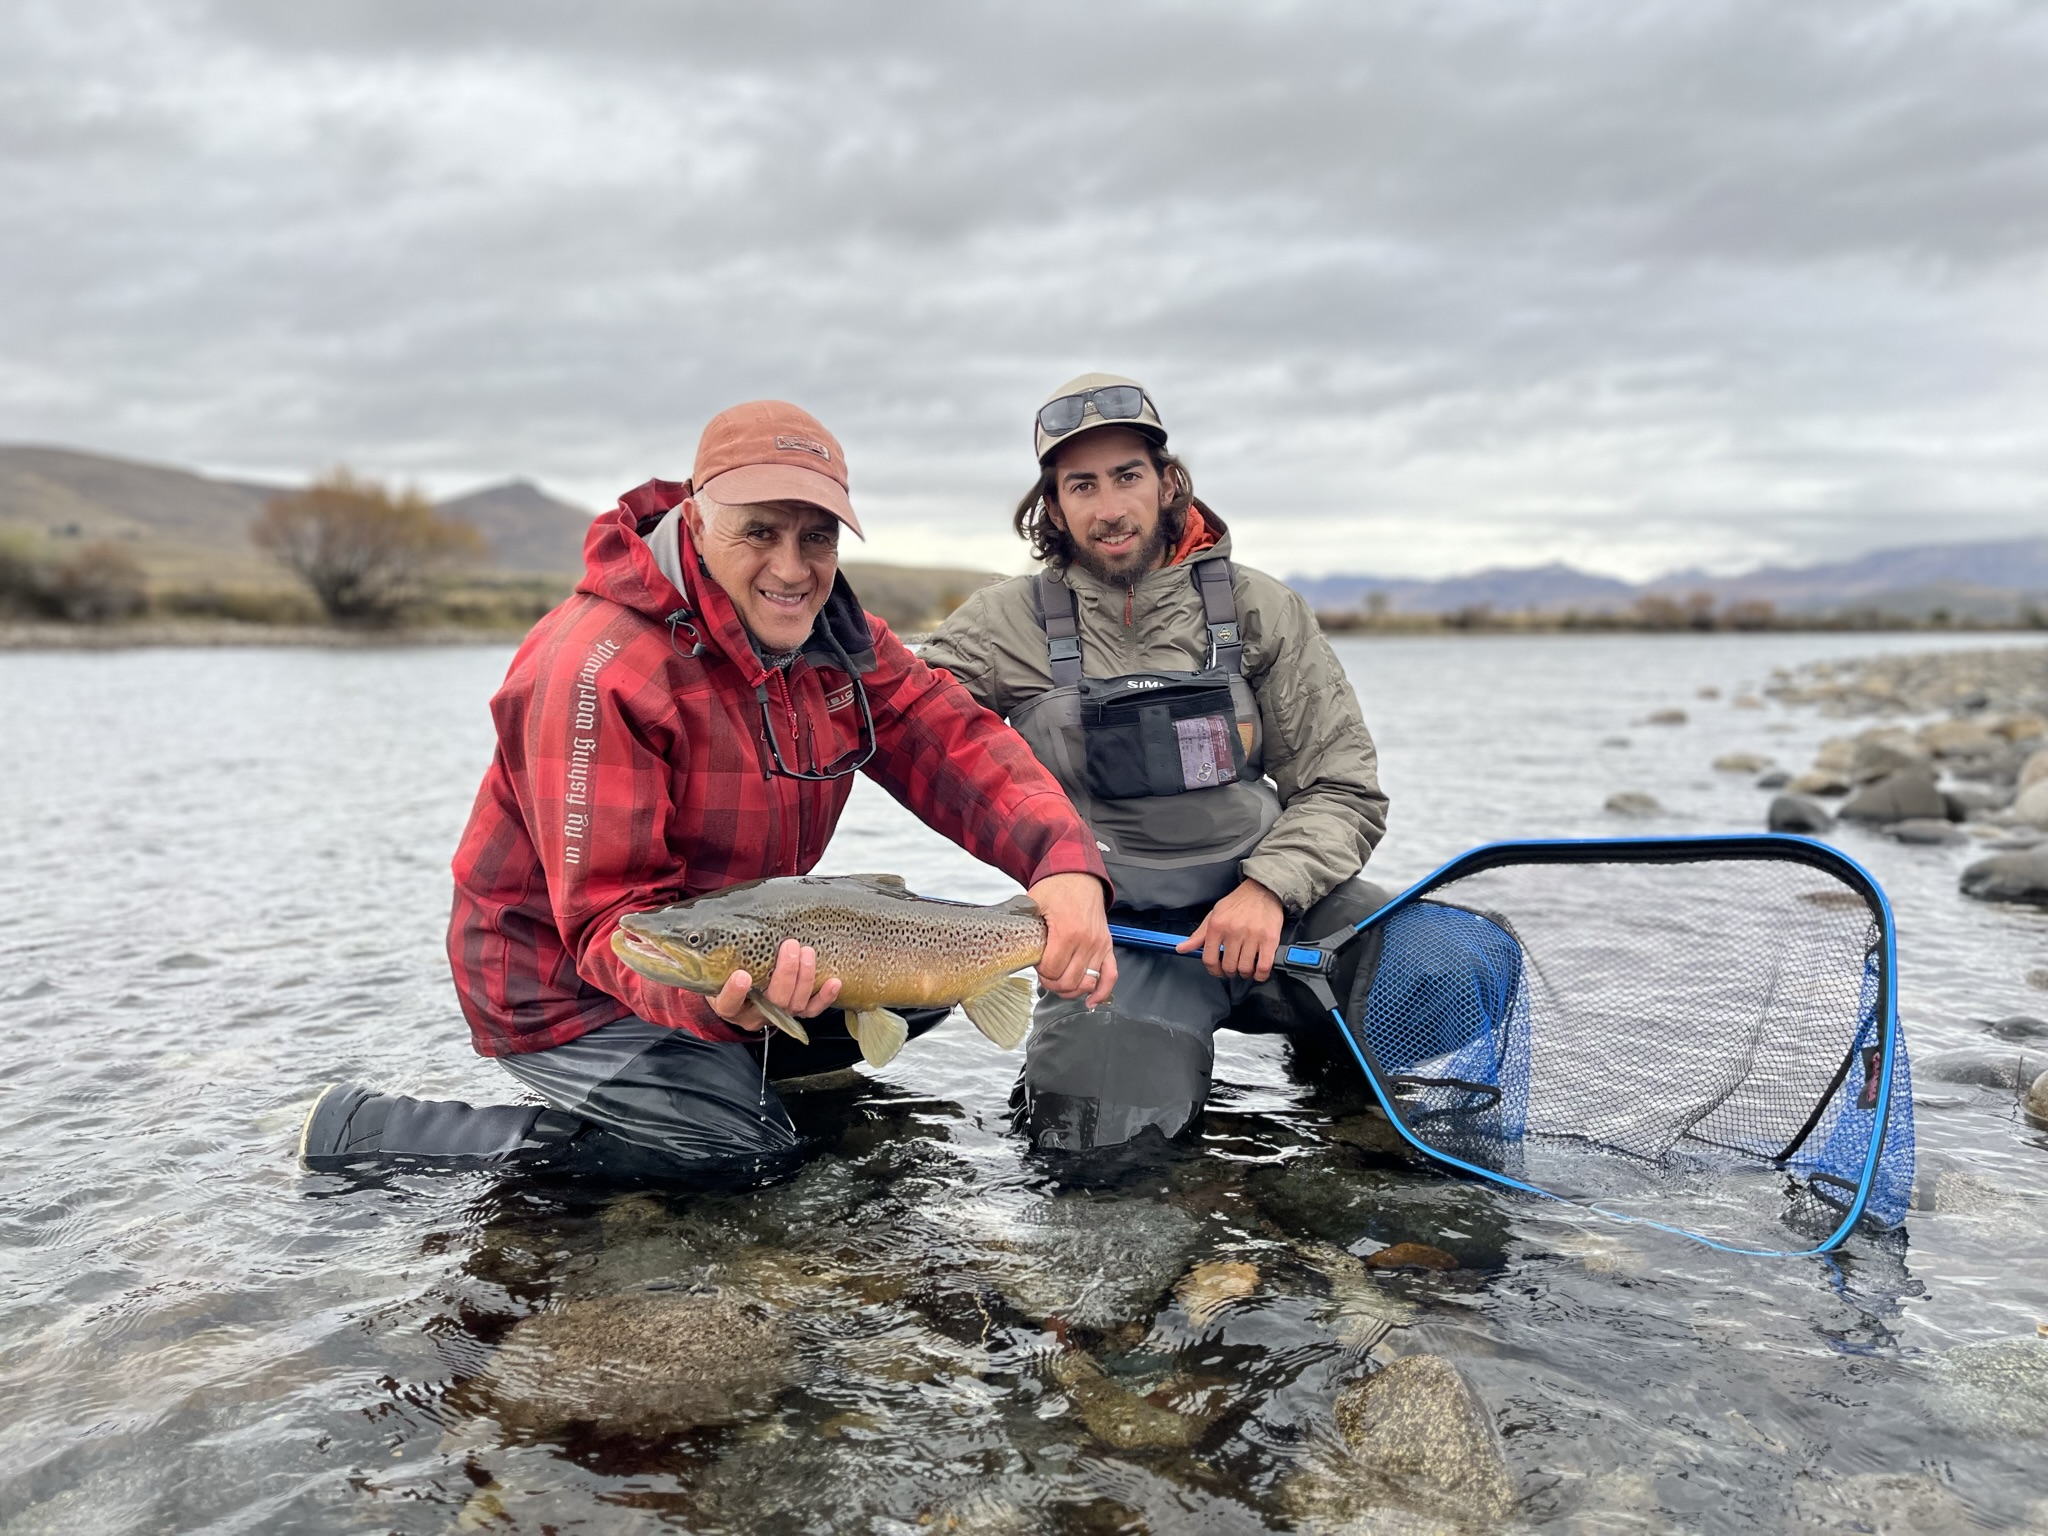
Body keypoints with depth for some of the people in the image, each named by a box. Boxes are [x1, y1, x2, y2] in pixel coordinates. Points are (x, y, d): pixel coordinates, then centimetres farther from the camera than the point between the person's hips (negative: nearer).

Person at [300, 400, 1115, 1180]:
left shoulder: (827, 629, -4)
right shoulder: (598, 669, -29)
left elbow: (953, 741, -13)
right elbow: (609, 916, -30)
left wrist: (1065, 861, -31)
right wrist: (715, 999, -52)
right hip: (562, 984, -7)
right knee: (746, 1146, -22)